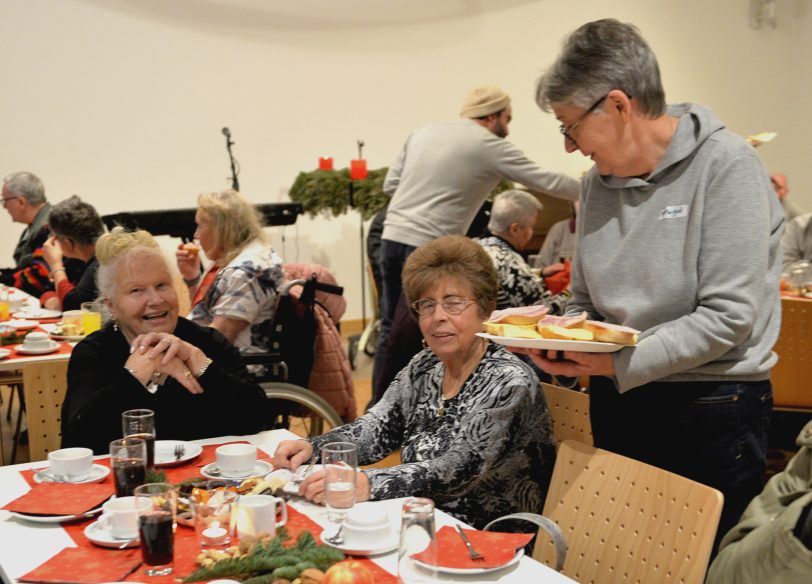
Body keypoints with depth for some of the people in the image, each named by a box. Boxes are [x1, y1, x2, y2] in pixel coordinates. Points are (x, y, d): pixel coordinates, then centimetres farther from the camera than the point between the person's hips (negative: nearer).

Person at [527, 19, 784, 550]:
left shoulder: (726, 165, -14)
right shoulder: (600, 180, 6)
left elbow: (730, 317, -19)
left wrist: (618, 365, -21)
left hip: (712, 408, -6)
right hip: (617, 401, 6)